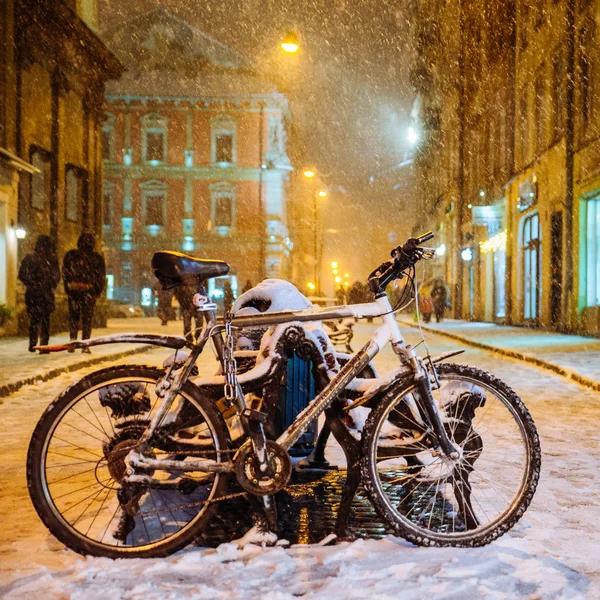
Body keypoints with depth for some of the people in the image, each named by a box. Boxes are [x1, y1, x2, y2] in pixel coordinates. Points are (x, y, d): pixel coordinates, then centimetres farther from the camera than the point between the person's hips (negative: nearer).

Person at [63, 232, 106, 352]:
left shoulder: (70, 256, 4)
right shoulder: (97, 258, 0)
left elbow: (65, 273, 3)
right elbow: (101, 276, 1)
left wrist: (68, 288, 9)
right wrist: (98, 291, 8)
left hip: (73, 289, 1)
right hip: (89, 291, -1)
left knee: (73, 317, 12)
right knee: (87, 318, 3)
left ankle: (73, 341, 4)